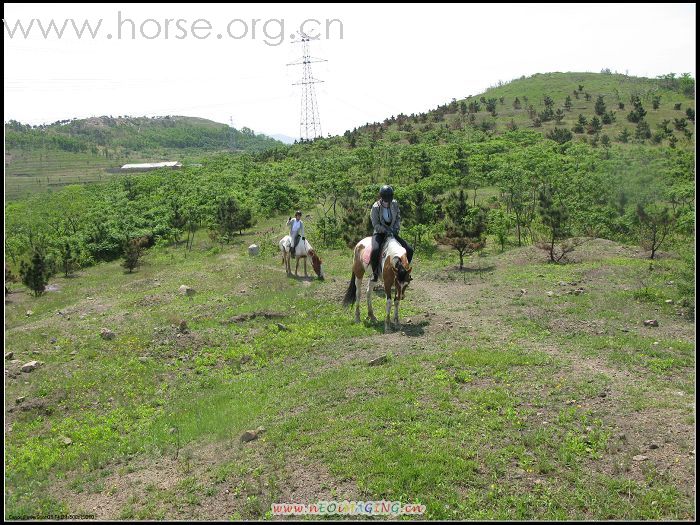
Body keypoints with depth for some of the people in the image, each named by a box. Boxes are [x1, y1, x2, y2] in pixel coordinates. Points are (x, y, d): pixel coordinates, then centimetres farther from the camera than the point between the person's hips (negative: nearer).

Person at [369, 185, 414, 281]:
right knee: (375, 250, -35)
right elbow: (375, 225, -13)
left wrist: (396, 229, -6)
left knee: (409, 250, -6)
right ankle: (375, 272, -14)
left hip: (392, 233, 5)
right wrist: (386, 230, -23)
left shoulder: (394, 204, -1)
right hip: (379, 233, -5)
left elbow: (398, 218, 10)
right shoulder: (376, 207, -14)